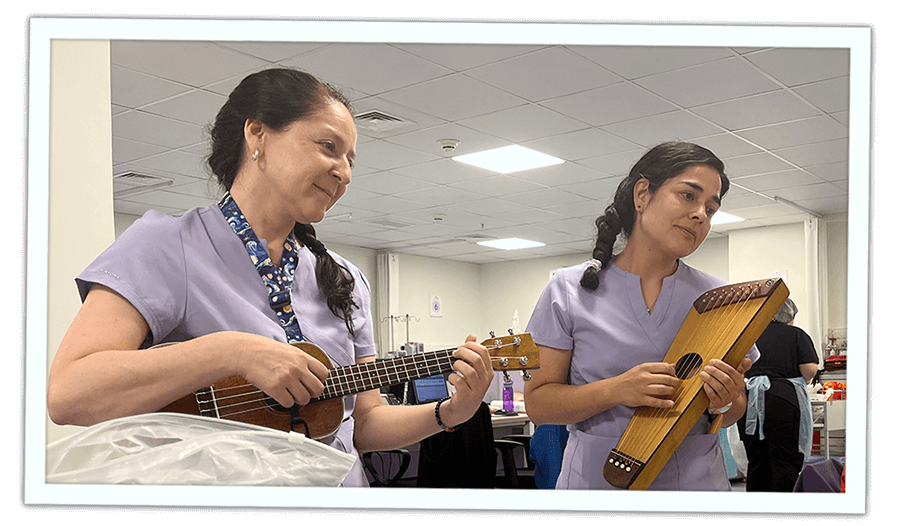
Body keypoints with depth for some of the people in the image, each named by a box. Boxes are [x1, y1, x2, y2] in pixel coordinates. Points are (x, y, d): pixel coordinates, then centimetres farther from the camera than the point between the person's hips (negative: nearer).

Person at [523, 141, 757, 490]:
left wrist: (725, 403, -15)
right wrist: (615, 391, -22)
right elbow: (537, 403, -8)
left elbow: (734, 414, 7)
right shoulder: (569, 290, -8)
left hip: (696, 481, 2)